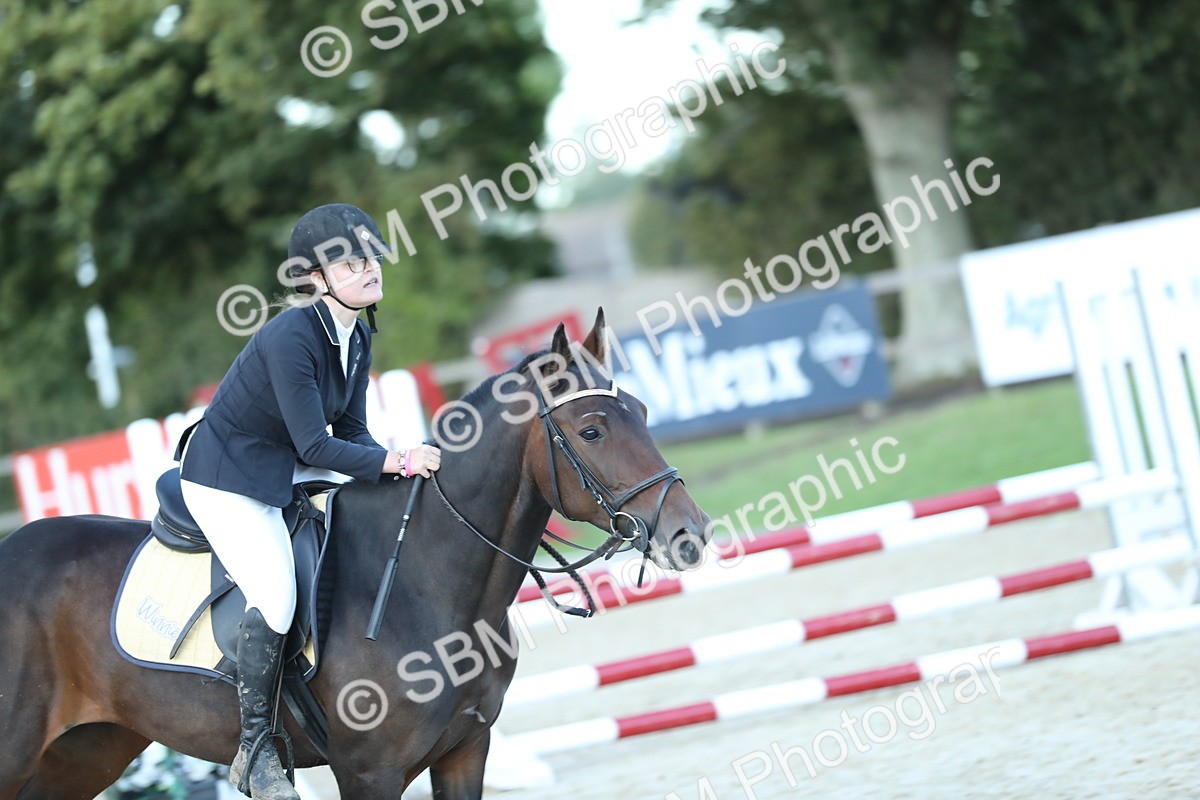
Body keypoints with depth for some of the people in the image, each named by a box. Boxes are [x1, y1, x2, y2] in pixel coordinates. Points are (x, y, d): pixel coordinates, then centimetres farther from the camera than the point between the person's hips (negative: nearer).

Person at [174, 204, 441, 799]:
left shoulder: (357, 336, 0)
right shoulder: (291, 338, -27)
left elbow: (350, 434, 3)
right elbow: (315, 446, -27)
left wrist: (399, 463, -14)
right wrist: (395, 460, -32)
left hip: (285, 471, 10)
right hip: (225, 478, -10)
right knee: (275, 596, -25)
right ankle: (255, 747, -11)